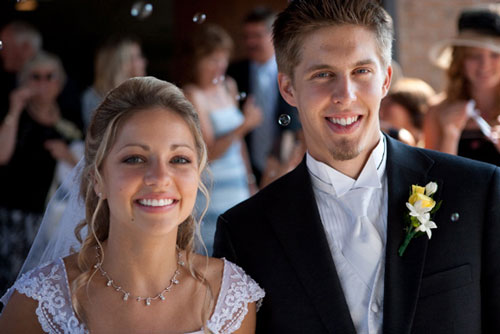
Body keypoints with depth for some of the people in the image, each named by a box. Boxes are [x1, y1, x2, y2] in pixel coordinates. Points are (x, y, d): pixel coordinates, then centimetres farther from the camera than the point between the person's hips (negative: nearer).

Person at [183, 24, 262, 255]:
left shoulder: (229, 86, 10)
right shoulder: (193, 95, -12)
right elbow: (209, 153, -17)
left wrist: (249, 180, 18)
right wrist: (245, 125, -26)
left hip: (237, 186, 7)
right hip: (209, 190, -7)